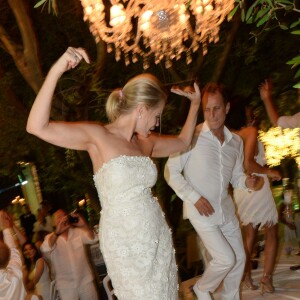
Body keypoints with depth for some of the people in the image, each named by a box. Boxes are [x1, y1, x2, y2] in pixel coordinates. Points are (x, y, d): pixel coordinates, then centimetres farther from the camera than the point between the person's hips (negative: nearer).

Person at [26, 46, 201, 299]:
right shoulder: (97, 136, -12)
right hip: (125, 243, -6)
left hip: (158, 238, 7)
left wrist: (195, 105, 21)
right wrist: (56, 71, -31)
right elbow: (37, 127, -25)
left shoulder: (146, 143, 8)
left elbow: (183, 142, 29)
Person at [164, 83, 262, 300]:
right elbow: (171, 172, -12)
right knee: (226, 259, -10)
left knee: (239, 258, 13)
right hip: (201, 211, -6)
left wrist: (247, 181, -11)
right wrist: (195, 198, -19)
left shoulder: (236, 141, 3)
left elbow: (236, 175, 12)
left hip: (226, 208, 6)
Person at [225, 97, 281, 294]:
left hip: (241, 190, 6)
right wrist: (269, 172, -12)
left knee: (250, 234, 18)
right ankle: (267, 279, 1)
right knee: (271, 235, 7)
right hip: (257, 187, -6)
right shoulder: (251, 131, -14)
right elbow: (248, 163, -25)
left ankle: (247, 276, 13)